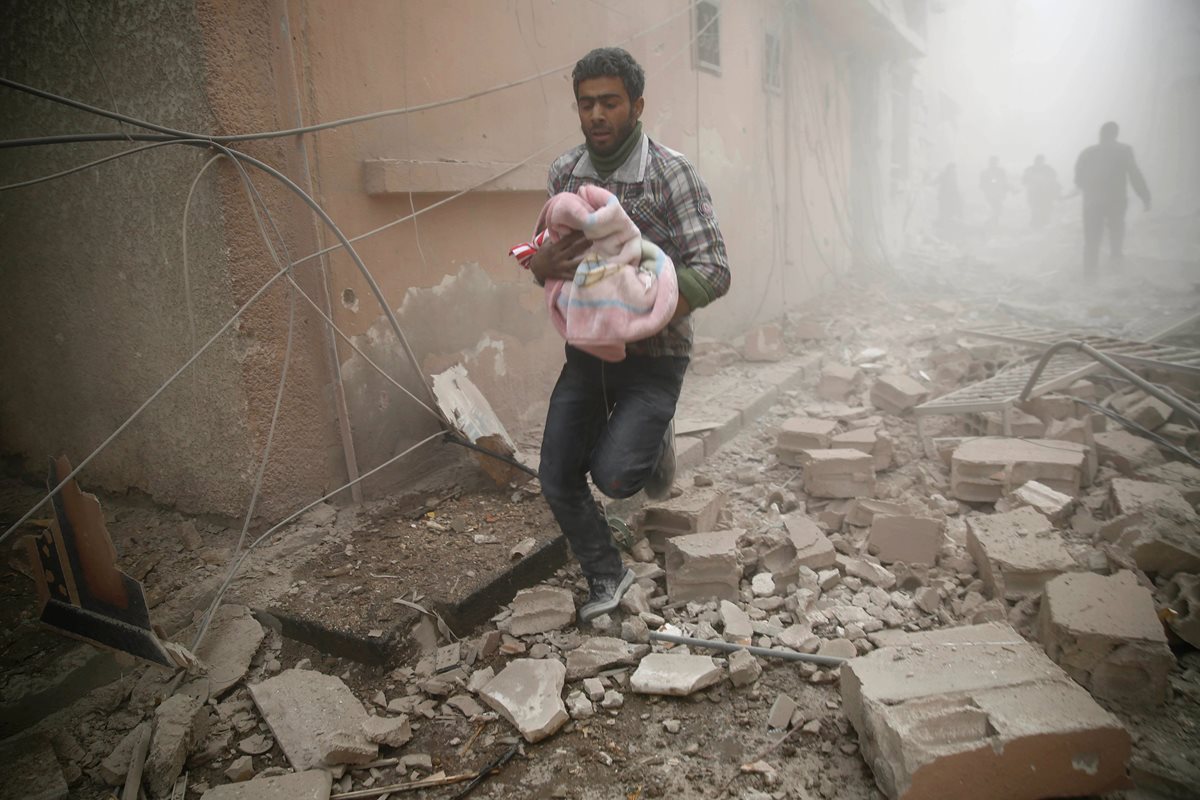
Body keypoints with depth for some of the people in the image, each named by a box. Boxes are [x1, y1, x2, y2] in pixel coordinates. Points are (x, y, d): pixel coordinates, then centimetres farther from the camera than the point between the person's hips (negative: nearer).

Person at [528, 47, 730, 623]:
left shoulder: (672, 175, -15)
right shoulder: (564, 171, 1)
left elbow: (713, 272, -20)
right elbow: (542, 257, 9)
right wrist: (543, 264, -16)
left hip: (653, 357, -5)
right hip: (585, 351, 5)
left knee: (614, 476, -19)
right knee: (557, 479, 4)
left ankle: (653, 443, 18)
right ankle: (606, 576, 28)